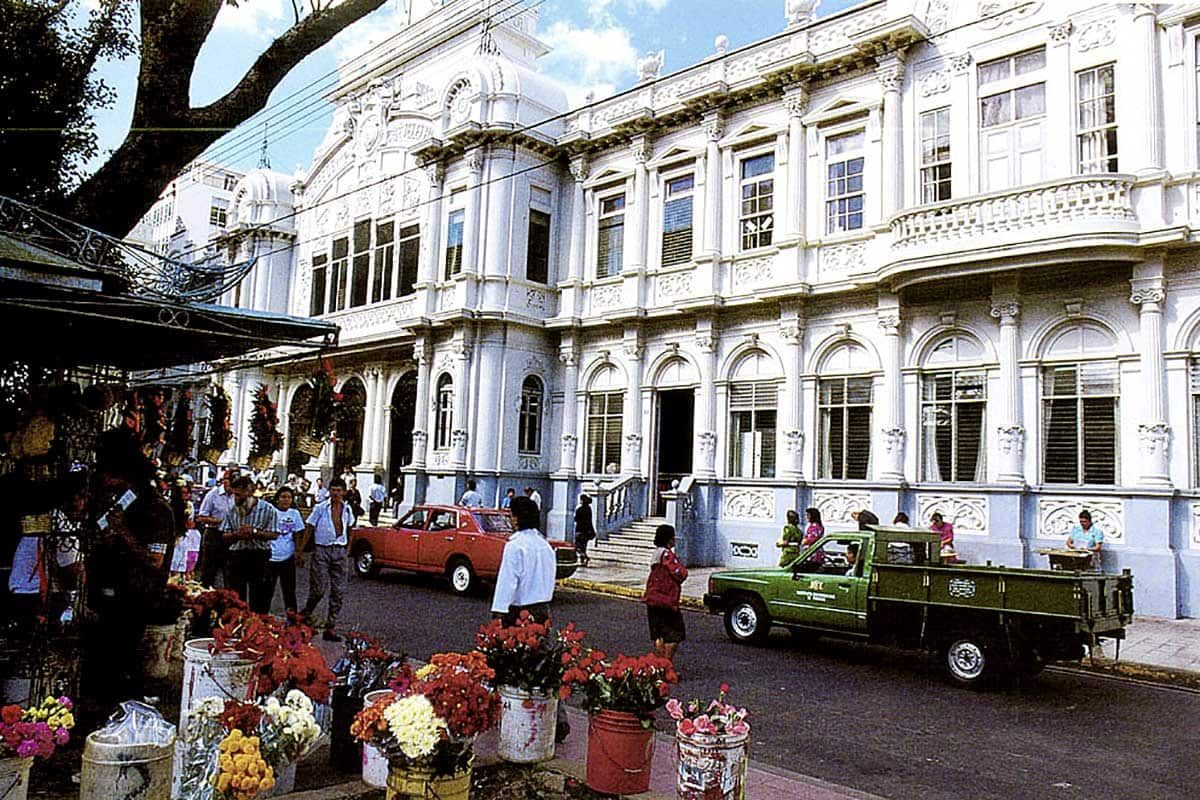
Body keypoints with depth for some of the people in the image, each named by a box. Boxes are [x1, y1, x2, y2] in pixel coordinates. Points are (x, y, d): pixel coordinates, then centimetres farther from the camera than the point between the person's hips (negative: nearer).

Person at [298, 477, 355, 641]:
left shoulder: (347, 509, 8)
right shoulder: (320, 508, -3)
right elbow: (308, 530, -1)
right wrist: (300, 552, -3)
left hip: (340, 551, 4)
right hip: (322, 550, -4)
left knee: (338, 592, 2)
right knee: (319, 589, -8)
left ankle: (331, 628, 9)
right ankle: (304, 615, 18)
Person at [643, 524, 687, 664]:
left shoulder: (657, 553, 12)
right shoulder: (667, 555, -17)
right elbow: (680, 574, -19)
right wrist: (683, 568, 2)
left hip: (652, 599, 9)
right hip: (666, 600, -9)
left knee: (659, 635, 14)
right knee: (675, 634, 0)